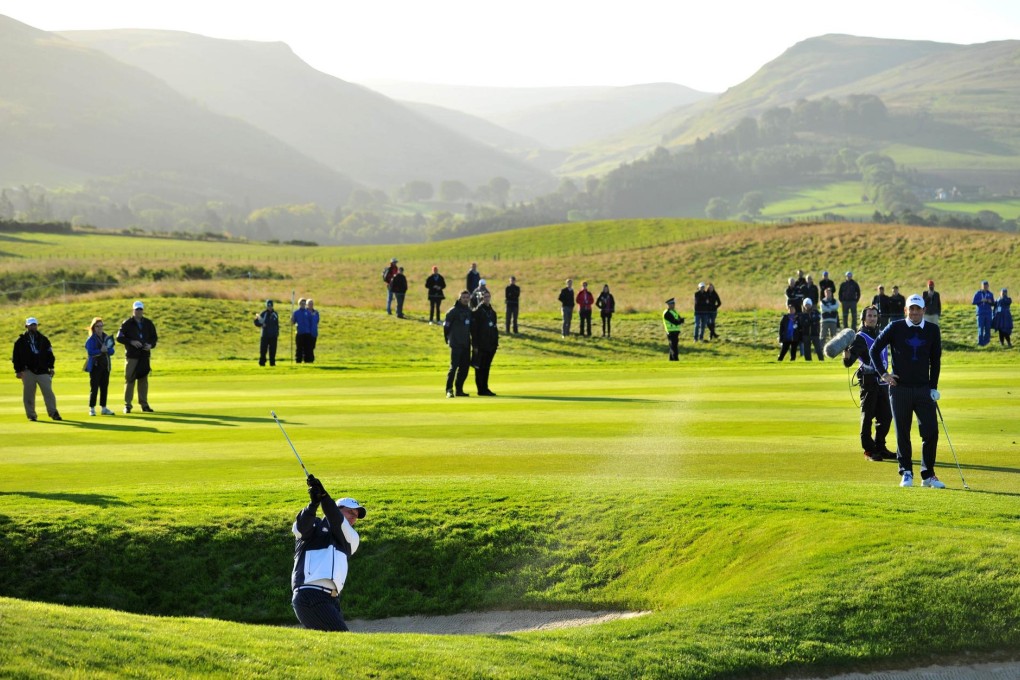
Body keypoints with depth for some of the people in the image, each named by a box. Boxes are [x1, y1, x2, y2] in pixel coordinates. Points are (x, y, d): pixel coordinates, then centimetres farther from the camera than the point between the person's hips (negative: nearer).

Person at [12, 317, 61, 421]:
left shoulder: (43, 339, 11)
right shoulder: (20, 341, 6)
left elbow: (49, 354, 13)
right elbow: (15, 357, 6)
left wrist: (51, 367, 3)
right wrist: (18, 371, -1)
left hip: (43, 371, 1)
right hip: (28, 371, -1)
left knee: (48, 392, -7)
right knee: (28, 394, 0)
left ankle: (53, 413, -4)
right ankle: (31, 415, 8)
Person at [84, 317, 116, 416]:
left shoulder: (106, 337, 10)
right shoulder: (91, 339, -6)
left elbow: (112, 351, 4)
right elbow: (90, 352, -17)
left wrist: (106, 350, -16)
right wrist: (100, 351, -23)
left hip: (105, 366, 5)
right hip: (95, 366, -5)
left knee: (104, 387, 8)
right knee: (94, 388, -5)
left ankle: (103, 408, 15)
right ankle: (92, 409, -1)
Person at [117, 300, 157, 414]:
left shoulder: (148, 323, 9)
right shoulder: (127, 324, -1)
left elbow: (154, 337, 13)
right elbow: (119, 338, -4)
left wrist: (151, 345, -8)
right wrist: (131, 342, -18)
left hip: (145, 355, 3)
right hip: (131, 356, -3)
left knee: (143, 379, 7)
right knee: (129, 380, -2)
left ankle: (144, 404, 13)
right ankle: (127, 405, 2)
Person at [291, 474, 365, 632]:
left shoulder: (352, 539, 24)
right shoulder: (314, 526, 16)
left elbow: (338, 523, 3)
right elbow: (301, 527, -8)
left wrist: (323, 496, -14)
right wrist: (313, 504, -28)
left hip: (331, 600, 6)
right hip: (309, 595, -6)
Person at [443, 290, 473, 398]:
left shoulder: (469, 311, 13)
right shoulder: (453, 311, -7)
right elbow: (446, 326, -6)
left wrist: (469, 339, 14)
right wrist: (449, 339, -1)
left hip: (466, 344, 7)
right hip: (456, 344, -7)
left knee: (465, 367, 7)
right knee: (454, 366, -12)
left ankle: (459, 390, 15)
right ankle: (449, 390, -10)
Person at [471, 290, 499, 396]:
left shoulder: (492, 311, 15)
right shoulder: (477, 312, -7)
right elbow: (474, 329, -11)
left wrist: (496, 342, 13)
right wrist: (475, 345, -15)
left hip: (491, 346, 7)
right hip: (481, 346, -7)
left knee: (486, 367, 10)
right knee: (480, 367, -2)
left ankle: (485, 388, 15)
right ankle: (481, 389, 1)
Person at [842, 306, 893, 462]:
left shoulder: (880, 335, 15)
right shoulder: (861, 337, -9)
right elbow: (849, 362, -21)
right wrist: (847, 355, -40)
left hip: (882, 381, 8)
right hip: (868, 381, -8)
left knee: (886, 416, 9)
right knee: (868, 416, -3)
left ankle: (880, 447, 20)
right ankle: (869, 450, 2)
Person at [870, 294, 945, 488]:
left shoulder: (932, 330, 5)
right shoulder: (895, 328, -2)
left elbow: (935, 360, 12)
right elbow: (874, 349, 6)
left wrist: (933, 387, 8)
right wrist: (884, 374, -1)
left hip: (923, 389, 2)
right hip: (900, 388, -2)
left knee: (931, 432, -5)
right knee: (902, 434, 3)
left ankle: (928, 475, 6)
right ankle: (906, 473, 13)